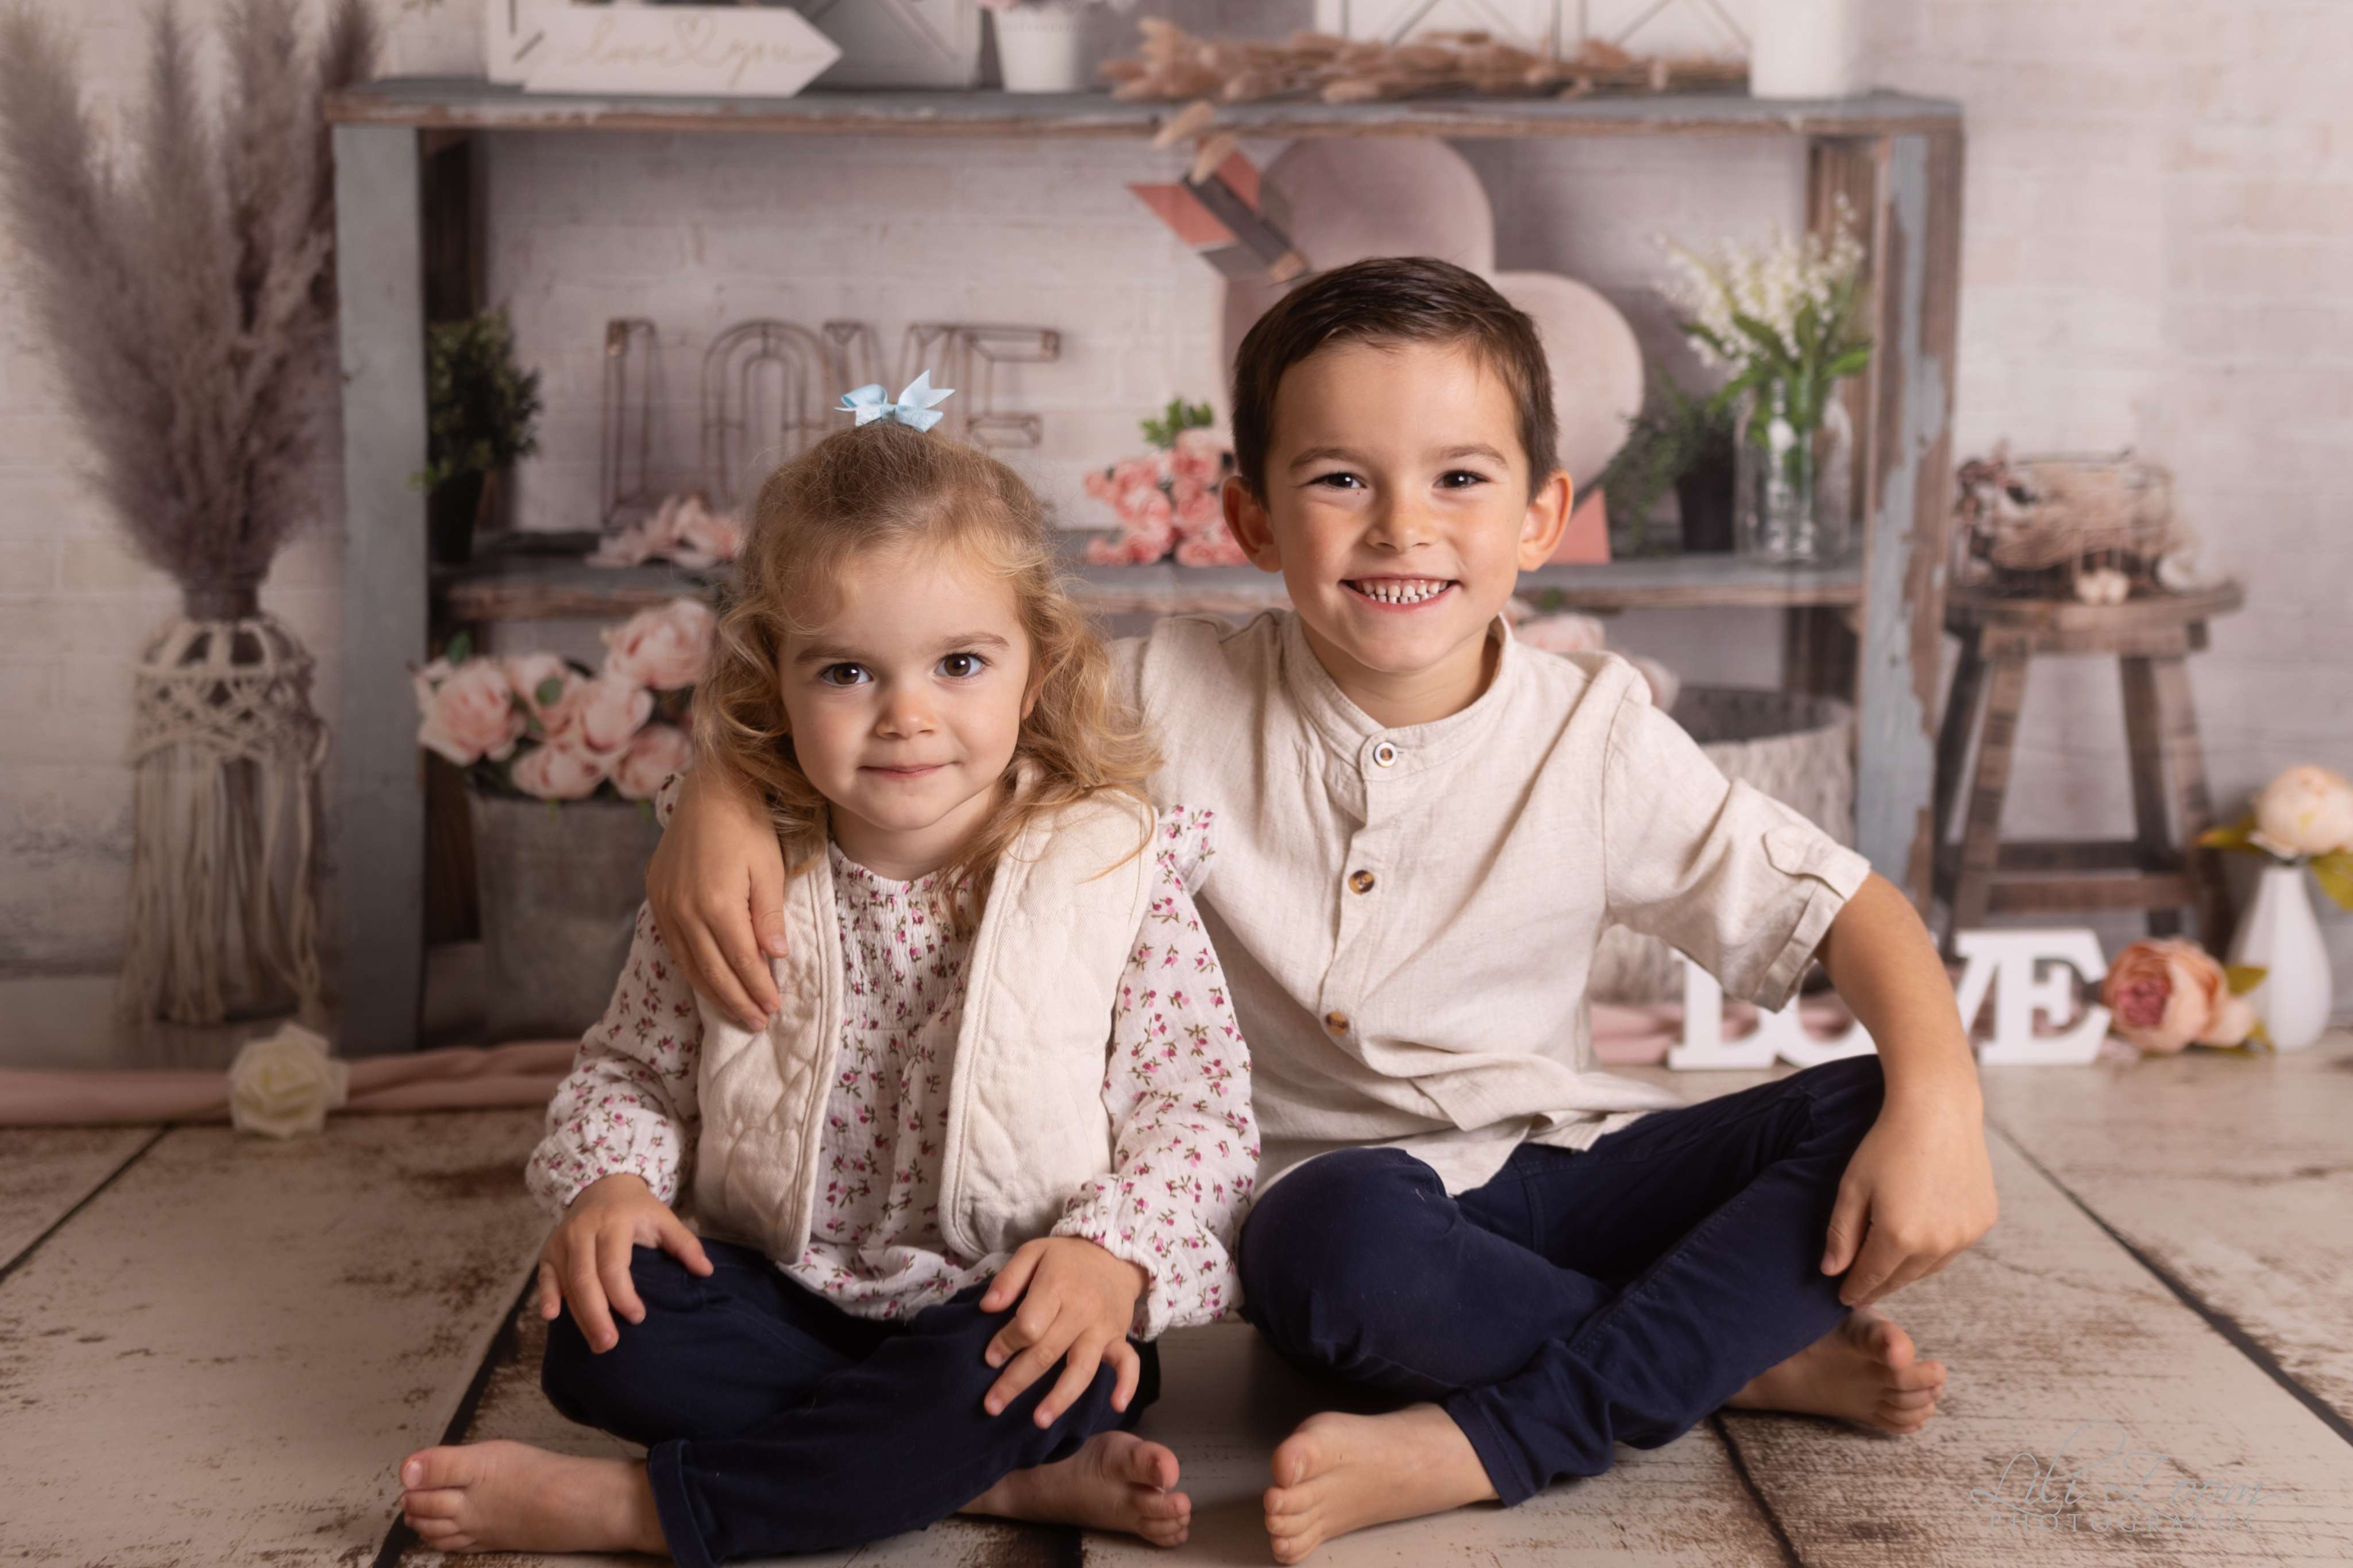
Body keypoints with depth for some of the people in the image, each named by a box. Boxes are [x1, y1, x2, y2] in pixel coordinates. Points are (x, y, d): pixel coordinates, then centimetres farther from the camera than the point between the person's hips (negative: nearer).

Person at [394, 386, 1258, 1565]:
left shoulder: (1116, 874, -9)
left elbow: (1200, 1111, -8)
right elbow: (634, 1068, 11)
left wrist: (1112, 1252, -26)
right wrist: (607, 1181, -11)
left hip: (1008, 1315, -3)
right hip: (788, 1296, 3)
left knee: (989, 1384, -35)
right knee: (602, 1340, -23)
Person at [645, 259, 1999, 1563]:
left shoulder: (1594, 739, -6)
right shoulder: (1176, 704, -7)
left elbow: (1838, 909, -4)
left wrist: (1939, 1105, -21)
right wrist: (728, 797, -22)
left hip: (1567, 1167, 2)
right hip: (1344, 1177, -2)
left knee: (1870, 1110, -20)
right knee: (1341, 1228, -38)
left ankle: (1492, 1438, -26)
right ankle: (1754, 1360, -15)